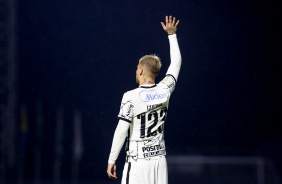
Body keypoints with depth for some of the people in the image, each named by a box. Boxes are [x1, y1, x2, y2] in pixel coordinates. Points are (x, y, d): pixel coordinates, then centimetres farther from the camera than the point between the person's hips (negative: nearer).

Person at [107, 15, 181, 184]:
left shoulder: (131, 97, -11)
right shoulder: (164, 91, 3)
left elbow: (121, 131, -14)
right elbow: (176, 63, 20)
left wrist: (112, 160, -7)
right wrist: (172, 34, 30)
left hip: (137, 161, -5)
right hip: (159, 158, 5)